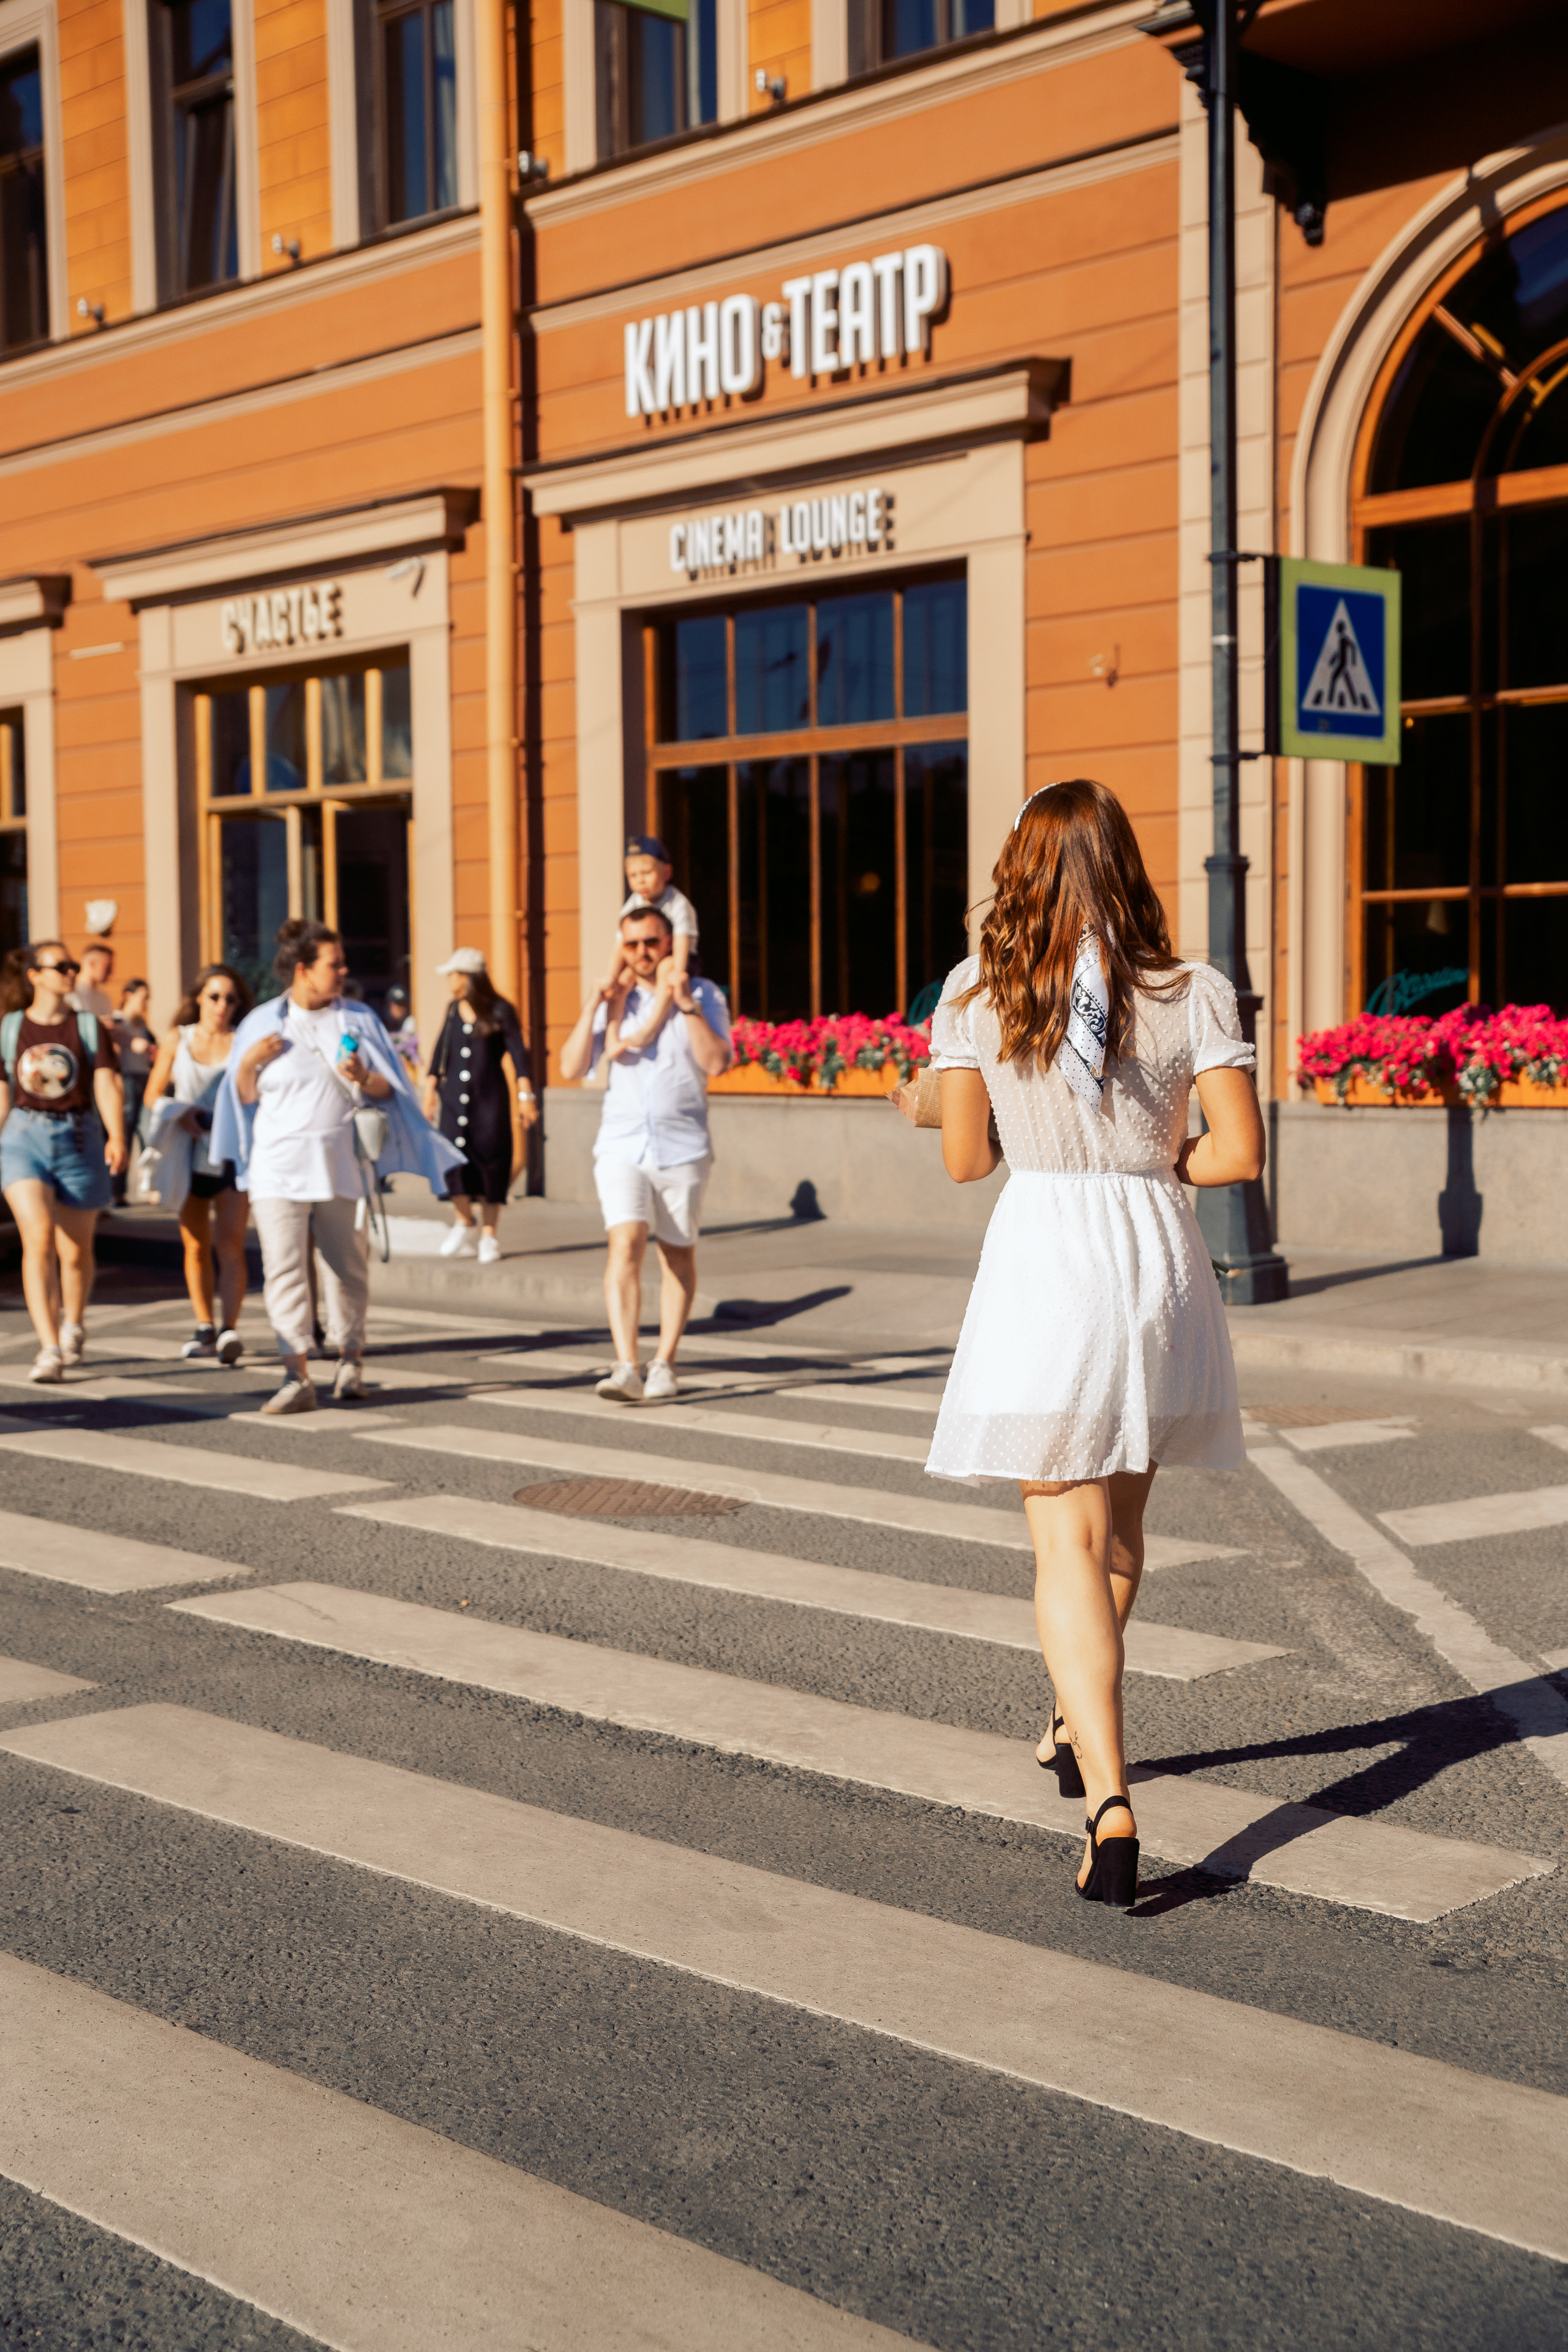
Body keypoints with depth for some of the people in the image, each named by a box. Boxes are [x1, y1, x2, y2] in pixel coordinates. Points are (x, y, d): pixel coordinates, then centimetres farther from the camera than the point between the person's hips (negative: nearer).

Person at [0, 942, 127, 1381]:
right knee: (38, 1237, -18)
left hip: (79, 1139, 0)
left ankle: (73, 1323, 39)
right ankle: (50, 1349, -20)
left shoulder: (91, 1027, 3)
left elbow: (106, 1086, -7)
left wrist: (117, 1136, -22)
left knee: (76, 1249, 9)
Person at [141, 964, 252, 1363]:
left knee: (230, 1243, -14)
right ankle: (204, 1327, 23)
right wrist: (182, 1113, -9)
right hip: (189, 1154, 3)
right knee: (196, 1247, 10)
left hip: (234, 1153, -3)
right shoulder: (177, 1040, 8)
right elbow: (153, 1096, 8)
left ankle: (230, 1330, -20)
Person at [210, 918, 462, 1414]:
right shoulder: (263, 1021, 6)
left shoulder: (358, 1018, 8)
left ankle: (348, 1358, 27)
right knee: (285, 1270, -9)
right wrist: (249, 1061, -9)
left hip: (342, 1164, 1)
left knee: (348, 1266, 9)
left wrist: (364, 1079, -13)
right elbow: (245, 1096, 10)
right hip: (280, 1165, -1)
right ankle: (297, 1376, -10)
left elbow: (389, 1089, 8)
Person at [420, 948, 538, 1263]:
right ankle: (465, 1224, 11)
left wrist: (525, 1095, -12)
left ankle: (489, 1233, 9)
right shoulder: (453, 1010, 9)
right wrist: (430, 1089, 14)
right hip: (455, 1095, 3)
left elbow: (517, 1052, -7)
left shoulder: (500, 1011, -4)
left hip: (491, 1096, -3)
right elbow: (441, 1051, 16)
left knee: (491, 1160, -2)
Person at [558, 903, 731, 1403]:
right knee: (625, 1244, -16)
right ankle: (626, 1368, -23)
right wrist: (593, 1007, -9)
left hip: (683, 1149, 0)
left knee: (678, 1254, 8)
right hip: (623, 1146, 0)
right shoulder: (612, 1000, 8)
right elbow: (572, 1068, 0)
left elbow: (715, 1062, -11)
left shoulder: (703, 994, 3)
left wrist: (686, 1004, -17)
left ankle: (664, 1363, 22)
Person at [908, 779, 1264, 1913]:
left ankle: (1110, 1805, -14)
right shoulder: (1194, 995, -5)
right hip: (1159, 1264, 2)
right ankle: (1078, 1727, 42)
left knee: (1068, 1540, 0)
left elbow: (964, 1159, 1)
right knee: (1120, 1523, 21)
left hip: (1040, 1256, -2)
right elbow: (1240, 1152, -7)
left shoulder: (976, 996, -4)